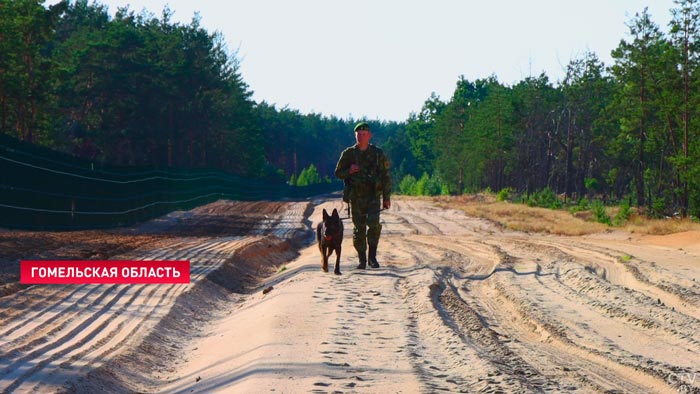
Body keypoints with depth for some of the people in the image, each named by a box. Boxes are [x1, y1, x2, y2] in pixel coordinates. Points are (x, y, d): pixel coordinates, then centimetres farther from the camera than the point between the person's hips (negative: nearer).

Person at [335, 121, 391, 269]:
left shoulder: (378, 154, 3)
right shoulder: (348, 154, 4)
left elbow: (386, 177, 7)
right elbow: (338, 173, 10)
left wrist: (386, 198, 3)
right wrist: (349, 171, -12)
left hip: (373, 197, -1)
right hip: (356, 198, 1)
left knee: (374, 224, -19)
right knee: (359, 229, 2)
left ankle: (372, 256, -6)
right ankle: (362, 260, 14)